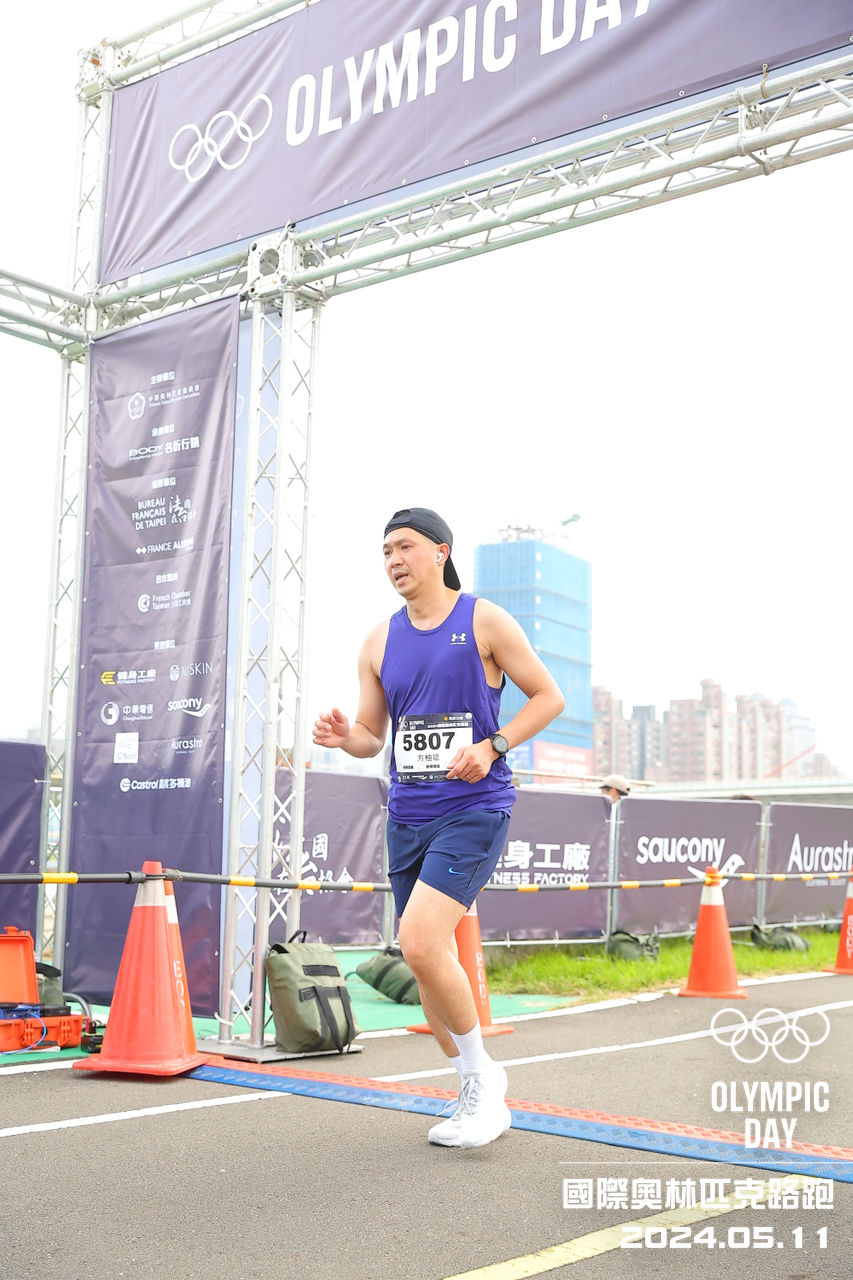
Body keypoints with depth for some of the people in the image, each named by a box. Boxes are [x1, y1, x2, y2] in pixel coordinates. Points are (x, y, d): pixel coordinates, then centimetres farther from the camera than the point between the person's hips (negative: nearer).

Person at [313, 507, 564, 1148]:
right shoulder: (380, 642, 11)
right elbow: (372, 735, 15)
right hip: (408, 814, 6)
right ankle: (480, 1098, 26)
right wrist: (342, 735, -8)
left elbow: (549, 695, 0)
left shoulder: (484, 621, -2)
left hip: (473, 809, -6)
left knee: (420, 940, -22)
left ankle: (482, 1074, 1)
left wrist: (491, 746, -13)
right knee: (427, 959, 9)